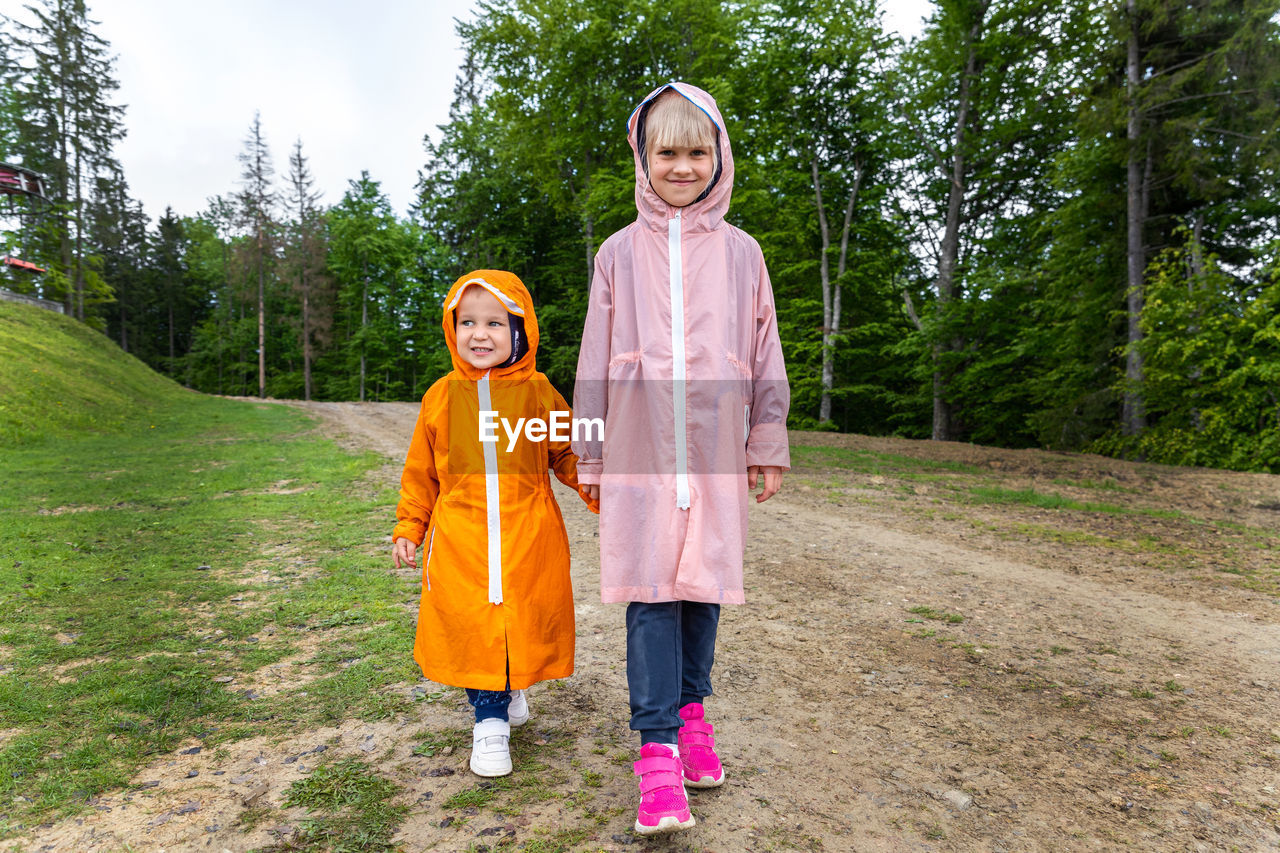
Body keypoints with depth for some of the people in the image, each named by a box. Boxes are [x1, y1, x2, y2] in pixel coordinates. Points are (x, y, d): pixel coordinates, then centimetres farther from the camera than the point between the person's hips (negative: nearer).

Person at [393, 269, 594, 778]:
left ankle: (511, 686, 40)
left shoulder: (538, 392, 0)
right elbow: (420, 471, 12)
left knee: (524, 621, 8)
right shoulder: (441, 397, 4)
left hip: (528, 540, 0)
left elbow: (571, 456, 7)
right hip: (461, 540, 1)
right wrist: (408, 529, 11)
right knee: (472, 627, 3)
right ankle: (490, 720, 23)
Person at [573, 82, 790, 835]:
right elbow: (596, 362, 8)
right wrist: (590, 458, 8)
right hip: (640, 452, -1)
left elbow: (765, 356, 11)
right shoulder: (620, 252, 8)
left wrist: (769, 445, 8)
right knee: (651, 590, -4)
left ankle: (693, 710, 27)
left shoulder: (740, 252, 9)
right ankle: (658, 746, 3)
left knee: (705, 584, 9)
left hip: (716, 451, 1)